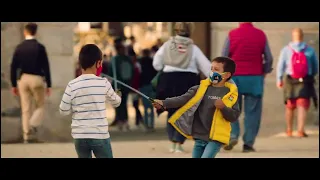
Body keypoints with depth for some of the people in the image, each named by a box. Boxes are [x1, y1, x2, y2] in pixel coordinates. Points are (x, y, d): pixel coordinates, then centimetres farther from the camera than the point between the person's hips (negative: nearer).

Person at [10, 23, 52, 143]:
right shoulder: (40, 47, -6)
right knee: (40, 106, 11)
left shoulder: (19, 47, 2)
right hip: (36, 79, -3)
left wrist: (14, 85, 11)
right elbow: (46, 67, -7)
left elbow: (13, 67, 3)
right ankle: (33, 127, -12)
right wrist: (49, 85, -1)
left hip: (23, 79, 3)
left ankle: (27, 135, 4)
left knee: (25, 109, 7)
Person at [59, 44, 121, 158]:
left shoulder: (72, 85, -6)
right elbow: (116, 102, 12)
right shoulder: (103, 83, -5)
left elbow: (64, 111, -2)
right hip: (100, 135, -2)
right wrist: (118, 96, 36)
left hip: (80, 136, 2)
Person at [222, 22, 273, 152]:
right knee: (252, 111, 4)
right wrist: (264, 72, 18)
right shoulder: (261, 35, 0)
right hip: (255, 78, 0)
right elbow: (269, 58, 2)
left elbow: (224, 58, -3)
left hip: (235, 77, 0)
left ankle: (233, 135, -5)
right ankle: (248, 143, 0)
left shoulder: (232, 34, -3)